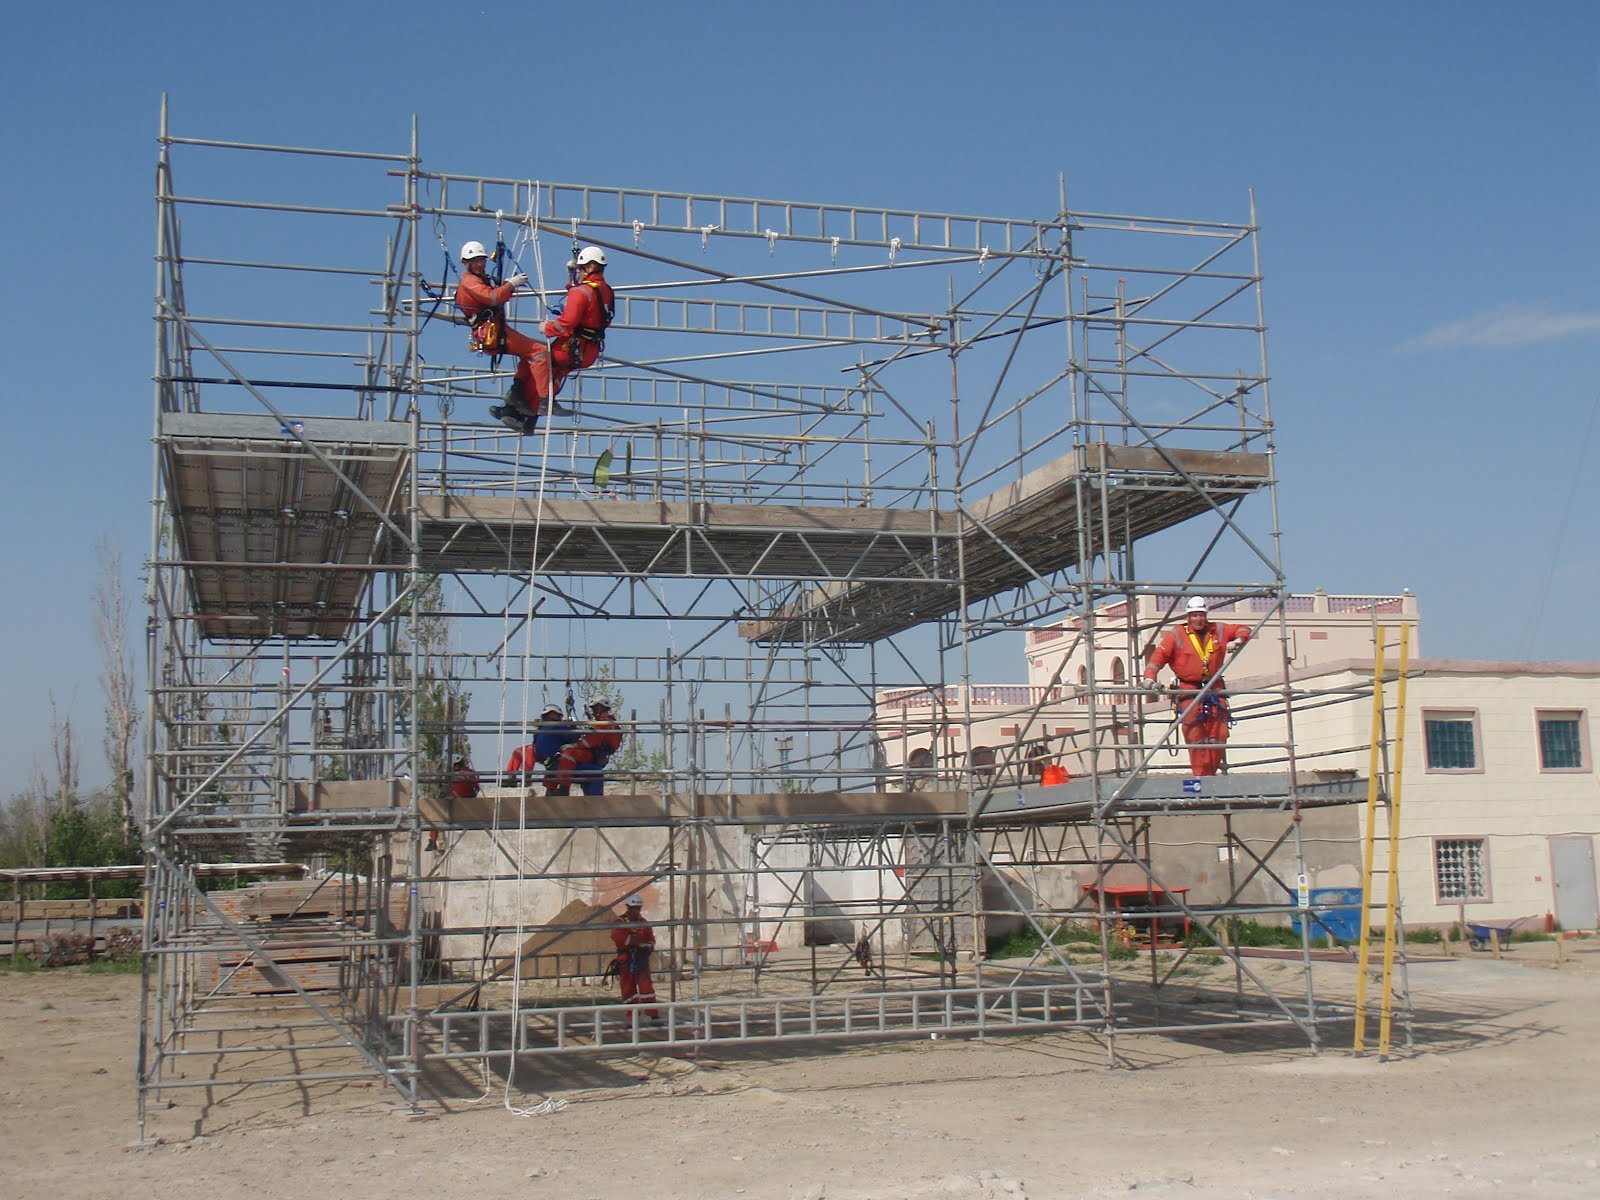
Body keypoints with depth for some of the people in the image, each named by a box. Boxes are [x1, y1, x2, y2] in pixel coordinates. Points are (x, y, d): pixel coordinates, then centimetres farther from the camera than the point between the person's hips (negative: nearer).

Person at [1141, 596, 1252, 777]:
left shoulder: (1218, 631, 8)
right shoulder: (1176, 635, -3)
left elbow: (1243, 629, 20)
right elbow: (1159, 655, -9)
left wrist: (1239, 640, -3)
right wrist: (1150, 677, -23)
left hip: (1215, 688, 4)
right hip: (1189, 689, -4)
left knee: (1219, 735, 1)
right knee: (1195, 736, -10)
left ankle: (1211, 772, 11)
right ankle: (1201, 775, -9)